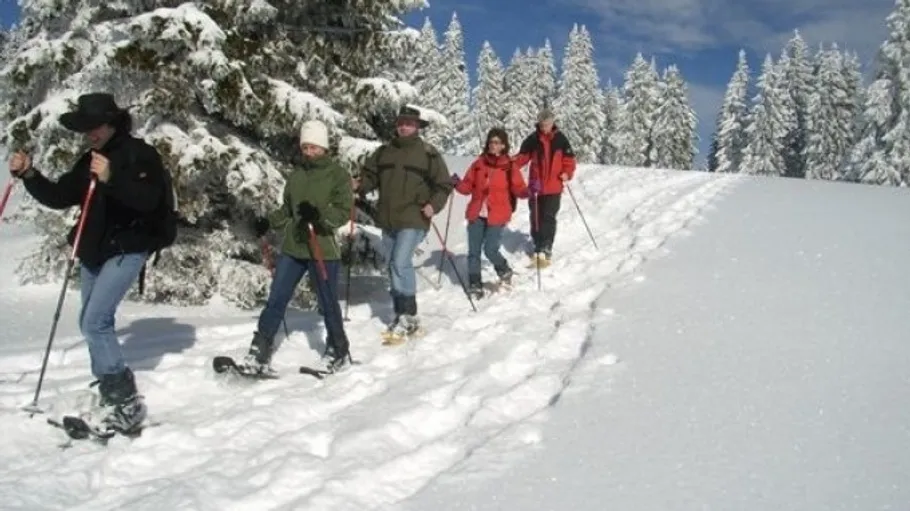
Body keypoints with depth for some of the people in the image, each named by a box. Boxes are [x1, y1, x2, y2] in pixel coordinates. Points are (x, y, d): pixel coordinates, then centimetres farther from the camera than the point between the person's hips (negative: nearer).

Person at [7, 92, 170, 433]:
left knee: (96, 322, -17)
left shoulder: (140, 154, -11)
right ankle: (109, 391, 28)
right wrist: (29, 175, -2)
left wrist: (111, 179, -37)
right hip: (93, 251, 9)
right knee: (91, 323, 13)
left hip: (127, 249, -9)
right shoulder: (90, 160, 12)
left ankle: (127, 401, -13)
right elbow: (59, 198, 12)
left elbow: (149, 199, -24)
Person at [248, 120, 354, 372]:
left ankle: (339, 351, 25)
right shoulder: (296, 175, 12)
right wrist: (268, 222, 3)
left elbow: (343, 211, -11)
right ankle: (259, 353, 9)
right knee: (276, 300, 3)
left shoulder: (338, 174, -2)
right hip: (292, 248, 4)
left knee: (328, 303, 6)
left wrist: (319, 214, -28)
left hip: (323, 250, -4)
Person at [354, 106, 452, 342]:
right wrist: (359, 184, -7)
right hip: (388, 219, 6)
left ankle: (408, 316, -10)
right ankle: (403, 316, 23)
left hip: (413, 219, -6)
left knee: (400, 263, -19)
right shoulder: (383, 151, 11)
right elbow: (371, 175, 15)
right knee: (394, 266, 11)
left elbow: (444, 184, 0)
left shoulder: (428, 153, -2)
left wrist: (434, 205, -16)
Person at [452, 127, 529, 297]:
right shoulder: (479, 163, 6)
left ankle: (504, 271, 21)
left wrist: (529, 191, -23)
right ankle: (475, 283, 20)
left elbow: (518, 189, -4)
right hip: (476, 214, 3)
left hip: (497, 216, -3)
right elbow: (468, 187, 7)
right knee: (473, 251, 6)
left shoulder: (510, 167, 0)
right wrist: (458, 184, -11)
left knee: (490, 250, -9)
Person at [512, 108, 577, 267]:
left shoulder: (561, 139, 1)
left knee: (548, 218, -4)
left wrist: (567, 173, -13)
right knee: (536, 217, 8)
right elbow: (522, 156, 3)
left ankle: (546, 248, 0)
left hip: (553, 187, -2)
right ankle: (538, 246, 21)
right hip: (536, 185, 2)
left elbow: (569, 158, 4)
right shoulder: (532, 139, 2)